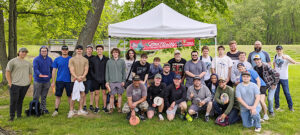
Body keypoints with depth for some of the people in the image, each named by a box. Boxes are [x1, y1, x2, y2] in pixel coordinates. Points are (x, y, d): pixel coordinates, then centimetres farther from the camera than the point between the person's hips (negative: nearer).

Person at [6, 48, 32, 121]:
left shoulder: (28, 63, 16)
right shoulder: (12, 61, 2)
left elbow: (30, 73, 20)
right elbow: (7, 73, -1)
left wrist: (29, 82, 7)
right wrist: (10, 83, -7)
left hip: (25, 85, 4)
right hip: (15, 85, -4)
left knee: (20, 100, 9)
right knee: (13, 100, -4)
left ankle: (19, 115, 18)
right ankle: (12, 116, 5)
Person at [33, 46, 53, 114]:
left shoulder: (49, 59, 9)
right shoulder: (36, 59, -6)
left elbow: (52, 69, 17)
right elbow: (35, 69, -19)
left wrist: (50, 76, 6)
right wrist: (39, 74, -36)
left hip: (47, 81, 4)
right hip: (38, 81, -4)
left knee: (44, 96, 13)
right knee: (36, 96, 2)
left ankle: (43, 108, 22)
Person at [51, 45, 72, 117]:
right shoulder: (57, 59, 4)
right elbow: (54, 71, 5)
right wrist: (53, 81, 0)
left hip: (69, 81, 0)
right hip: (59, 81, 0)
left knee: (70, 96, 7)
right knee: (58, 96, 3)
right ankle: (56, 110, 12)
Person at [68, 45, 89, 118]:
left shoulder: (85, 60, 11)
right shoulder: (72, 59, 3)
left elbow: (86, 70, 3)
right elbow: (71, 70, -5)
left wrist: (82, 76, -15)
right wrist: (77, 77, -19)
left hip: (83, 80, 3)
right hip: (74, 80, -3)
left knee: (82, 94, 5)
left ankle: (80, 110, 16)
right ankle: (71, 111, 7)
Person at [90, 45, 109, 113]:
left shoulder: (106, 59, 3)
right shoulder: (93, 59, 5)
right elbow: (91, 69, 5)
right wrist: (94, 76, -7)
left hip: (104, 79, 0)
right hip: (96, 79, 0)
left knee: (104, 92, 5)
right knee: (96, 93, 5)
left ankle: (104, 107, 15)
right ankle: (97, 107, 13)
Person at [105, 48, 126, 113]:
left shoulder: (122, 61, 5)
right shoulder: (109, 61, 6)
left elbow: (124, 72, 5)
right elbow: (107, 72, 6)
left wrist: (123, 81, -2)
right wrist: (107, 81, 0)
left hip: (120, 81, 0)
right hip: (111, 81, 0)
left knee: (119, 95, 7)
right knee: (112, 95, 3)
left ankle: (119, 108, 17)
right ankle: (111, 108, 13)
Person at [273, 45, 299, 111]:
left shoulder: (286, 57, -8)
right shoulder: (275, 56, 7)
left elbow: (294, 62, -26)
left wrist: (286, 58, -41)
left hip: (284, 78, -4)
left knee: (287, 92, 1)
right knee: (276, 92, 8)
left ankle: (290, 106, 17)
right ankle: (277, 106, 22)